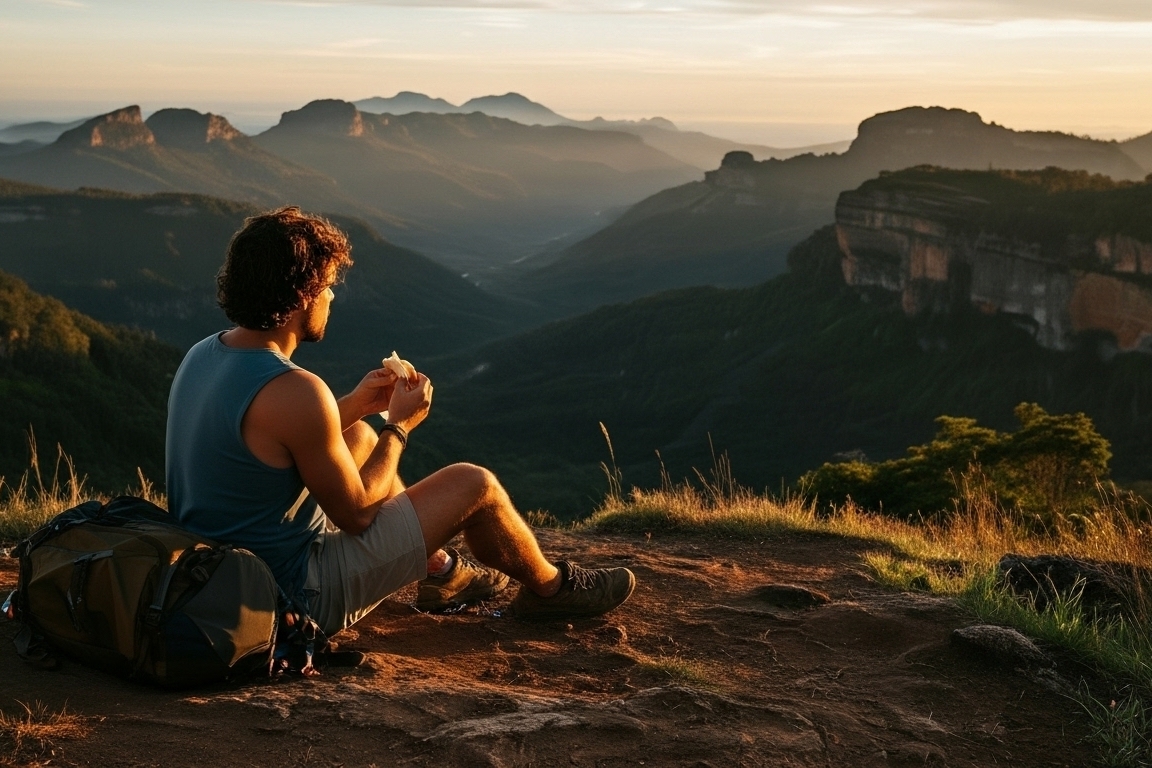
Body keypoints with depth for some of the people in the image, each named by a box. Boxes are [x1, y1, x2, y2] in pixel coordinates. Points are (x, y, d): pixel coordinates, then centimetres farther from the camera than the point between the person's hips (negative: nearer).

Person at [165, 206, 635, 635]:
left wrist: (355, 404, 9)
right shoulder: (295, 392, -29)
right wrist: (399, 427, -4)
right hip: (297, 597, -9)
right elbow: (355, 514, -17)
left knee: (360, 437, 25)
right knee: (474, 484, 0)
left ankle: (441, 572, 39)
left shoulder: (202, 356, -2)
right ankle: (549, 587, 28)